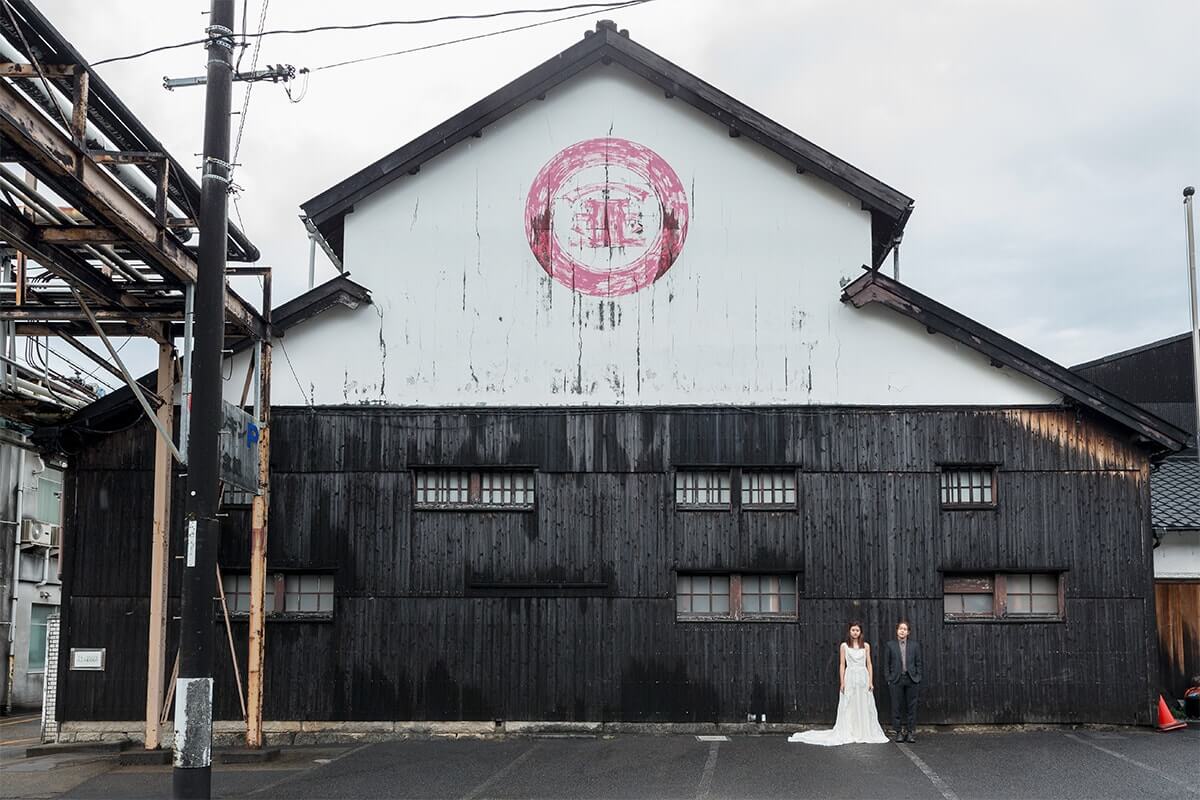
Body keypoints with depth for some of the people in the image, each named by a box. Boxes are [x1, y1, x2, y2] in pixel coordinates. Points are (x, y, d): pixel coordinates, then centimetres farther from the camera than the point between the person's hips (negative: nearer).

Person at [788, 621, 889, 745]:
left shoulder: (866, 646, 9)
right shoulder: (844, 646, 4)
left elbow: (869, 664, 8)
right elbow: (842, 664, 2)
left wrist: (871, 681, 1)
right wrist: (842, 682, -5)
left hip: (863, 678, 2)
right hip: (850, 678, -2)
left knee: (865, 707, 3)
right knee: (849, 708, -1)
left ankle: (865, 734, 9)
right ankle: (849, 735, 3)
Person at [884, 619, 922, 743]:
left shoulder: (915, 645, 10)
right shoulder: (890, 645, 6)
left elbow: (918, 663, 9)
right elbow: (886, 664, 6)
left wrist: (917, 678, 0)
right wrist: (888, 679, -2)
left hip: (911, 680, 1)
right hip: (896, 680, -1)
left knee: (911, 706, 2)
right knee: (897, 707, 0)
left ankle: (911, 732, 7)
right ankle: (899, 732, 6)